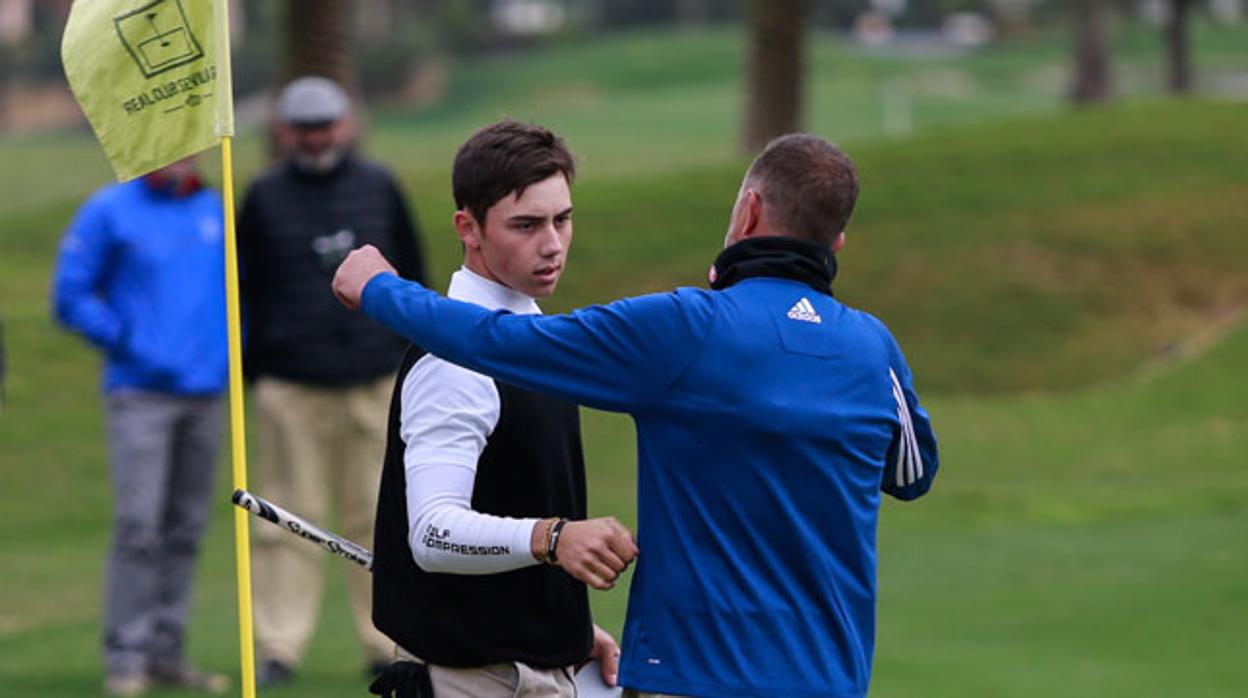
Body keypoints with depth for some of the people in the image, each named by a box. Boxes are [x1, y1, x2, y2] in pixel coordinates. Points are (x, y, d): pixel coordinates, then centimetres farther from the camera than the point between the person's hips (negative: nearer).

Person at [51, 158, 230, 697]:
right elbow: (70, 297, -3)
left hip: (205, 391, 5)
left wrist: (231, 346, 6)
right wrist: (130, 346, -10)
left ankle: (167, 651, 13)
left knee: (185, 530, 6)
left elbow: (233, 287, 22)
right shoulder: (109, 212, -2)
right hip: (140, 394, -5)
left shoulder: (215, 212, 12)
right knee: (139, 526, -11)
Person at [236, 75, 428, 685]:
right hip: (292, 386, -1)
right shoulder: (265, 196, 6)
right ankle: (279, 649, -1)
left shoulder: (379, 188, 10)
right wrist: (253, 367, 5)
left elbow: (411, 274, 17)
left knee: (378, 516, 4)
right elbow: (245, 285, 10)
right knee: (290, 517, -3)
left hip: (377, 382, 1)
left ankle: (386, 642, 11)